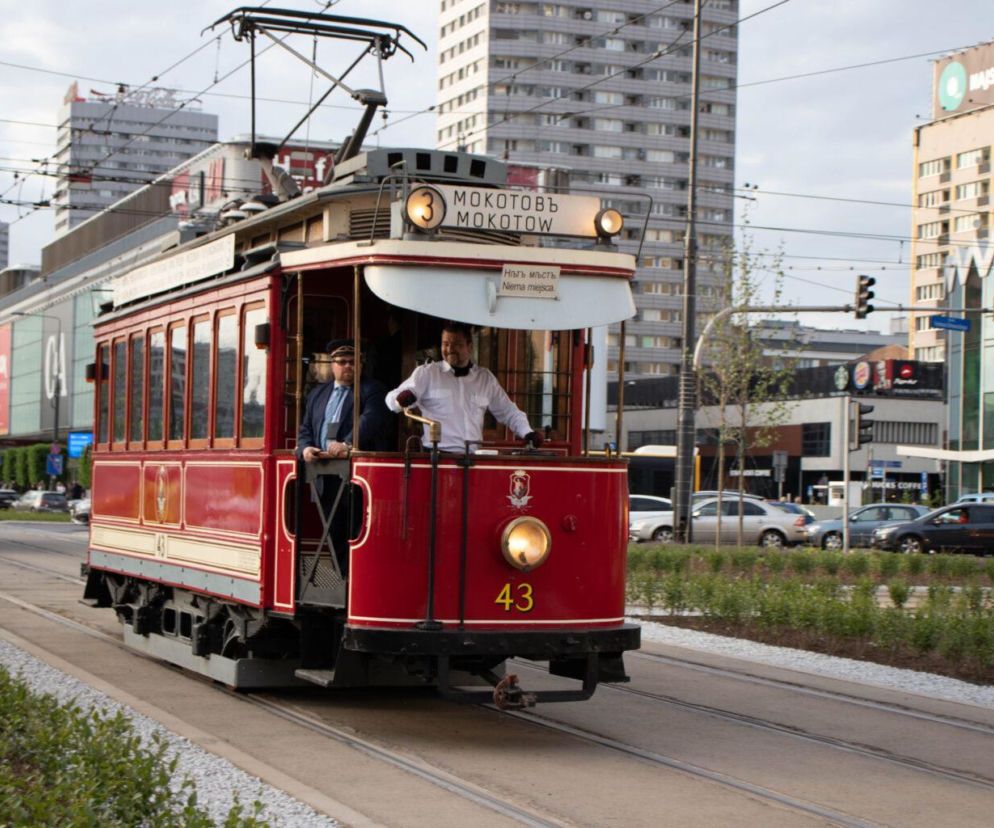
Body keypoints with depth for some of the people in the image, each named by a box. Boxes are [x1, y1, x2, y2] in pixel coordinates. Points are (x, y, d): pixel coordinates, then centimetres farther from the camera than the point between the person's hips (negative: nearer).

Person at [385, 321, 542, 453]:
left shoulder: (485, 378, 17)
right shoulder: (426, 373, 7)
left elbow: (509, 412, 23)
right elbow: (392, 399, 0)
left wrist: (527, 432, 6)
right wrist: (401, 399, -24)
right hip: (437, 455, -3)